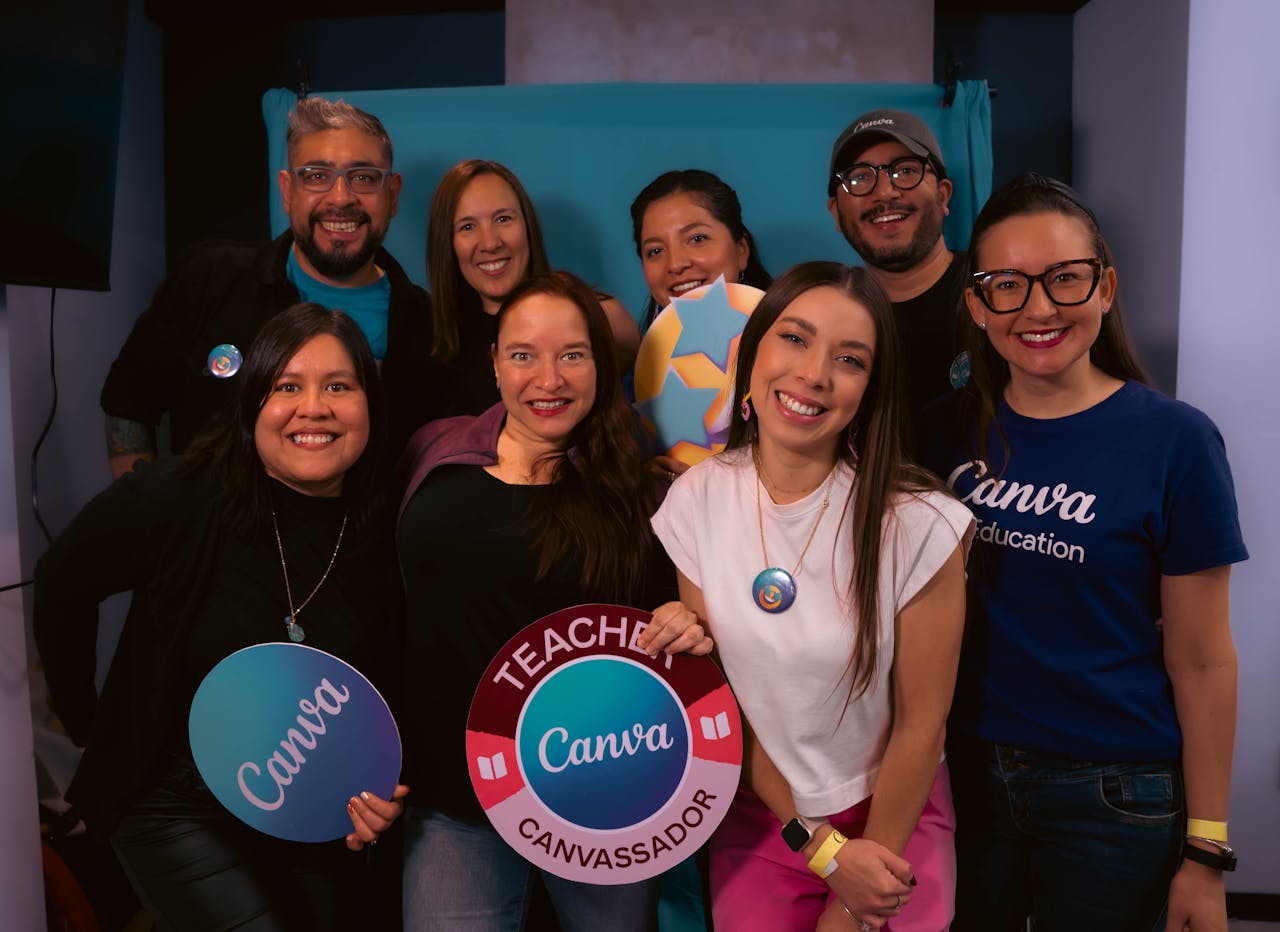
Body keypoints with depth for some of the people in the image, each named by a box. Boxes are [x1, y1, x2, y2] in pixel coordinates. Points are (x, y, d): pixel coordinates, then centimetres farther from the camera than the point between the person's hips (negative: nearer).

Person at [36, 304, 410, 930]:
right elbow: (61, 589, -3)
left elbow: (388, 692, 3)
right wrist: (85, 721, 3)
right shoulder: (174, 503, -21)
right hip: (179, 805, -3)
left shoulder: (385, 538, -11)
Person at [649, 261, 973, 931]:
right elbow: (719, 694, -5)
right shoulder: (695, 502, -13)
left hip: (891, 818, -2)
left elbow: (920, 726, -12)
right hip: (757, 818, 2)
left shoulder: (919, 525, -22)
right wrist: (821, 847, -8)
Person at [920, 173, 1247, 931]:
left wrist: (1206, 851, -5)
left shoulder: (1173, 441, -12)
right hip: (968, 773, 3)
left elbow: (1201, 662, -8)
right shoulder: (950, 432, -3)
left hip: (1114, 791, -3)